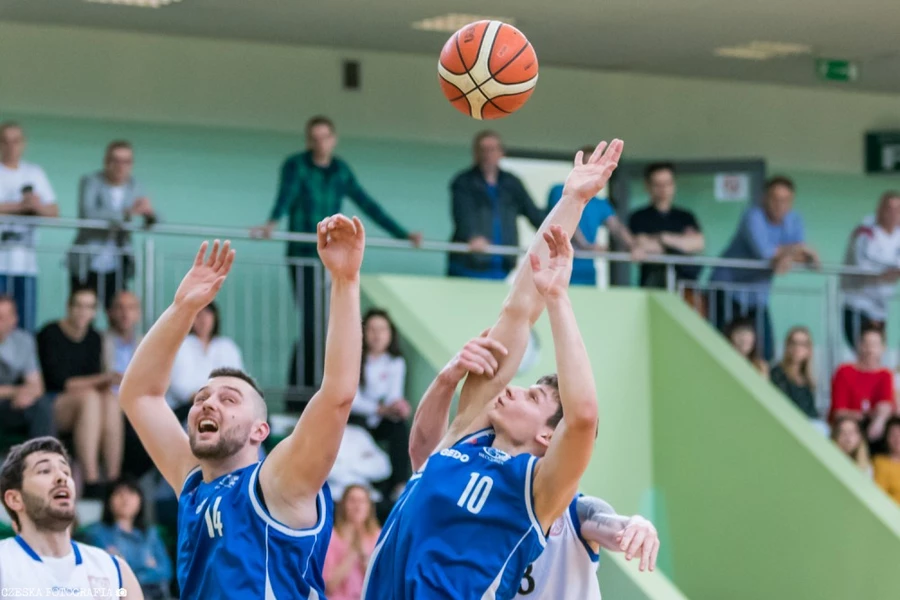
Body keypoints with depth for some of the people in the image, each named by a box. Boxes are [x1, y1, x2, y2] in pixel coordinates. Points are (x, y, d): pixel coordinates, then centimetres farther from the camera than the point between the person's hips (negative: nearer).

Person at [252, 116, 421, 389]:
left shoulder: (341, 171, 10)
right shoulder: (295, 166, -5)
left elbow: (368, 205, 13)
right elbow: (286, 196, -24)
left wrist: (402, 234, 11)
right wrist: (271, 223, -44)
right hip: (303, 256, -4)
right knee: (311, 320, -11)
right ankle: (307, 385, -9)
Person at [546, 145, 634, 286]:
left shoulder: (600, 205, 16)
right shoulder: (561, 193, 1)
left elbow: (616, 227, 0)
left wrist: (633, 248, -21)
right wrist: (586, 246, -33)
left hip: (587, 275, 5)